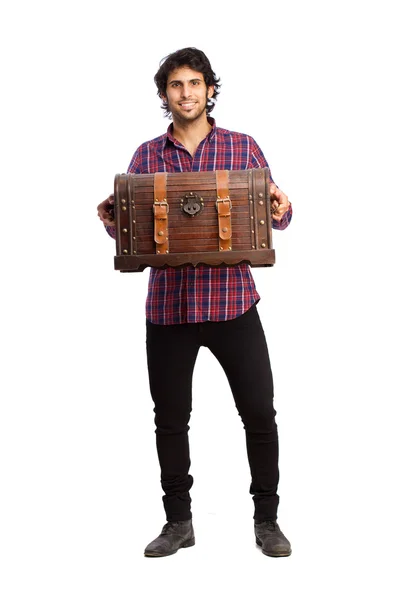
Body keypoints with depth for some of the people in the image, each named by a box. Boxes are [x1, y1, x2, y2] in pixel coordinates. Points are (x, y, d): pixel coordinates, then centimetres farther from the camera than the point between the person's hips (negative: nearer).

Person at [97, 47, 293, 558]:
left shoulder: (243, 147, 5)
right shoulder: (145, 156, 8)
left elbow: (273, 215, 6)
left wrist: (281, 210, -16)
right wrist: (112, 221, -10)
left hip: (232, 301, -1)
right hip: (167, 306, 2)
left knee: (259, 412, 2)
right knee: (170, 418, 9)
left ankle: (266, 520, 19)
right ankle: (178, 521, 25)